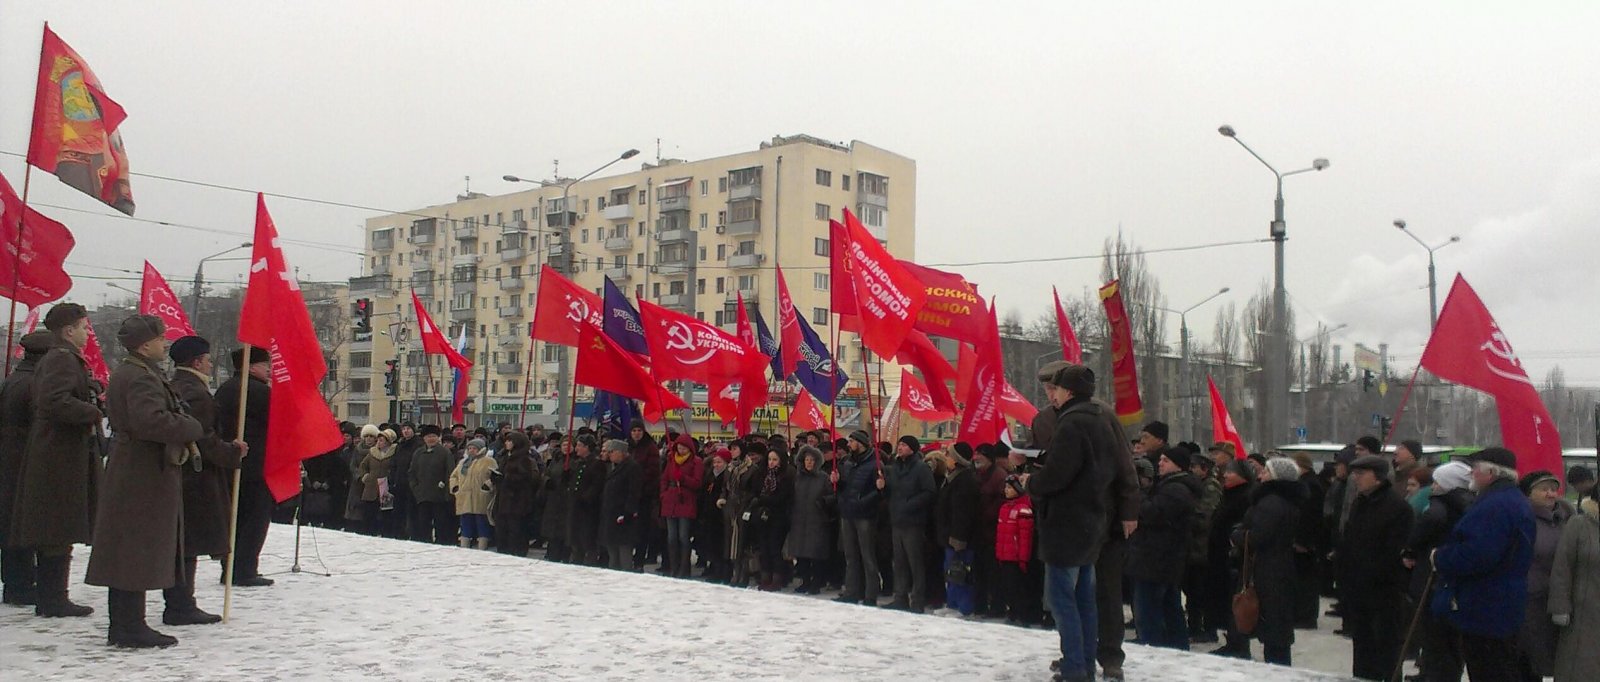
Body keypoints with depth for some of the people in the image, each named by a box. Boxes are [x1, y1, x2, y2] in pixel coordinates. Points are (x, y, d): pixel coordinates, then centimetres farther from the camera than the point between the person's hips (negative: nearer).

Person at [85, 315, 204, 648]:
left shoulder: (128, 373, 18)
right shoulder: (140, 377, -16)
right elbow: (150, 420, -30)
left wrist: (182, 435, 11)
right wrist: (193, 429, -16)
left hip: (129, 474, 11)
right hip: (144, 476, -11)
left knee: (128, 554, 14)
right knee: (138, 551, -6)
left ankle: (123, 626, 21)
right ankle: (130, 627, -1)